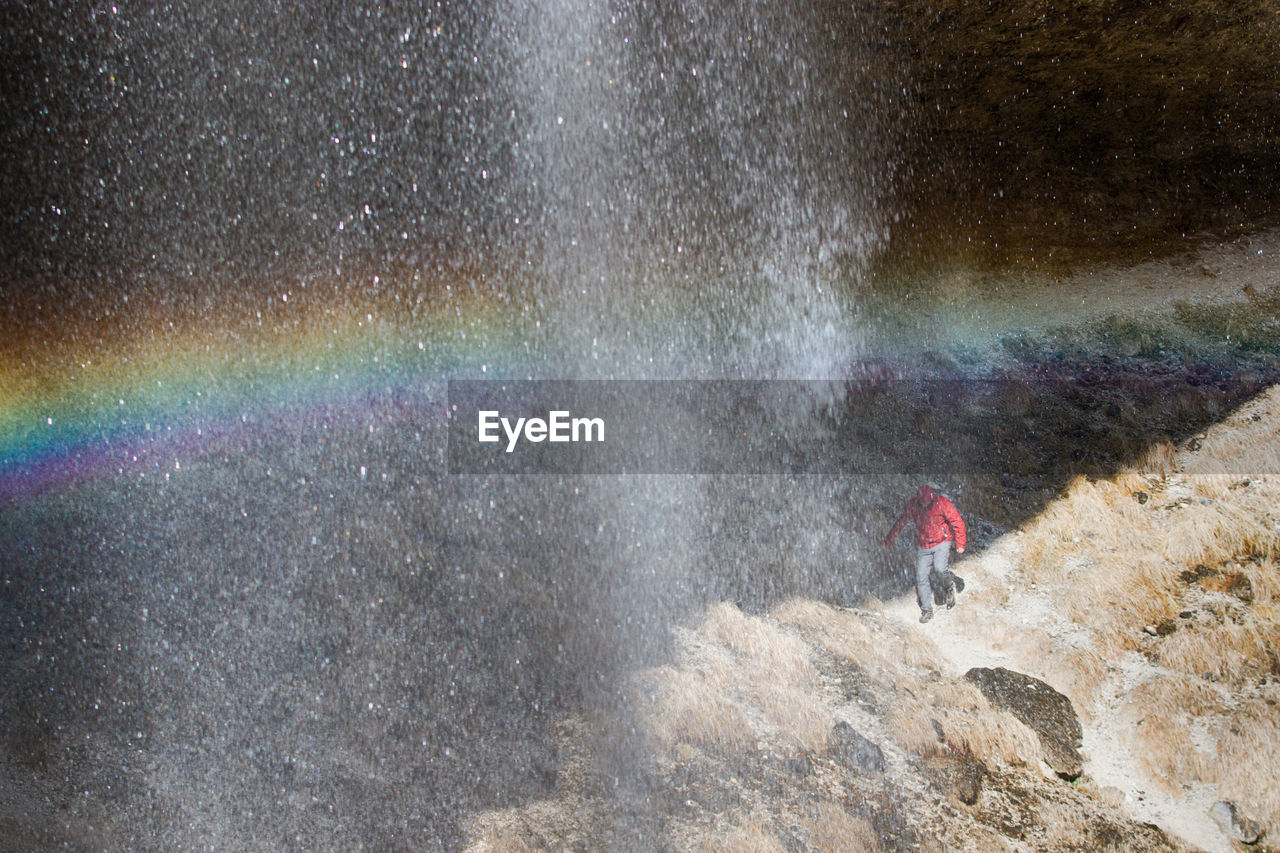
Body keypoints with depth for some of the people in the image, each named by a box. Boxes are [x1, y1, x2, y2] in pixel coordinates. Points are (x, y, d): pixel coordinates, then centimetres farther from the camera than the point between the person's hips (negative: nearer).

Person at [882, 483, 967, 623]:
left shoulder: (942, 502, -14)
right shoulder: (912, 504, -5)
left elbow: (957, 522, -7)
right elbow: (900, 523, 7)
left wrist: (960, 544, -9)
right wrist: (888, 541, 12)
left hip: (941, 543, -3)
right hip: (923, 547, 3)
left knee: (940, 568, -26)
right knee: (921, 577, -4)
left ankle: (949, 588, 6)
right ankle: (926, 610, 7)